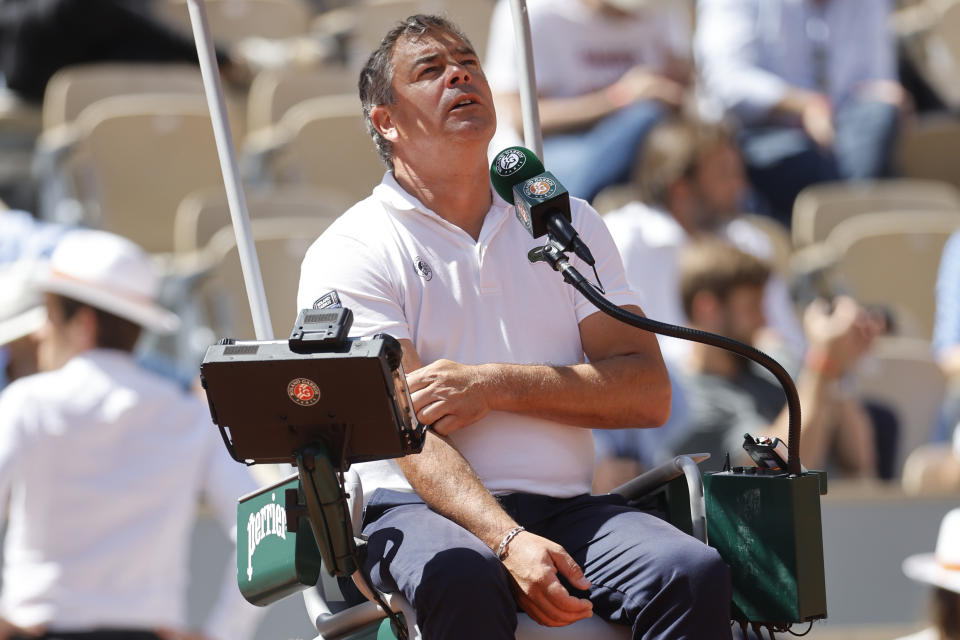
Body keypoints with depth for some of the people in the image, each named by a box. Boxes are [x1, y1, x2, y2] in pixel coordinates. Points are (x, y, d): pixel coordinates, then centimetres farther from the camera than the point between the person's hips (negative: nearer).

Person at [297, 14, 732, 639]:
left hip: (565, 509, 4)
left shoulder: (566, 223, 17)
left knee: (695, 574, -27)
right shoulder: (349, 253, 3)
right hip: (415, 511, -4)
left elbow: (649, 394, 7)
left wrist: (495, 385, -8)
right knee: (463, 578, -39)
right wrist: (509, 542, -27)